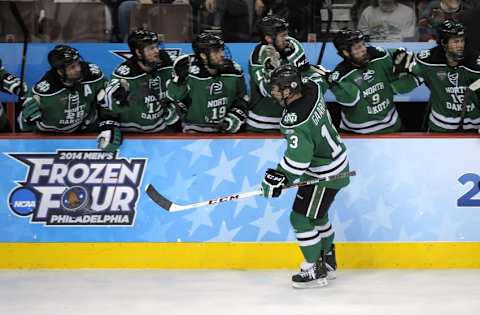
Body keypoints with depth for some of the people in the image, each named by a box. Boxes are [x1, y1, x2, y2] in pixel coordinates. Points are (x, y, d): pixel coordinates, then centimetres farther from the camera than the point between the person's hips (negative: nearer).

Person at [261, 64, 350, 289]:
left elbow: (297, 160, -30)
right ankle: (328, 261, 38)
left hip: (323, 174, -10)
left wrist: (280, 178, -20)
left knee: (301, 218, -2)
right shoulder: (310, 88, -9)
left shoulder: (296, 122, -33)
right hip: (336, 159, 10)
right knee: (317, 214, 24)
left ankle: (315, 271, 7)